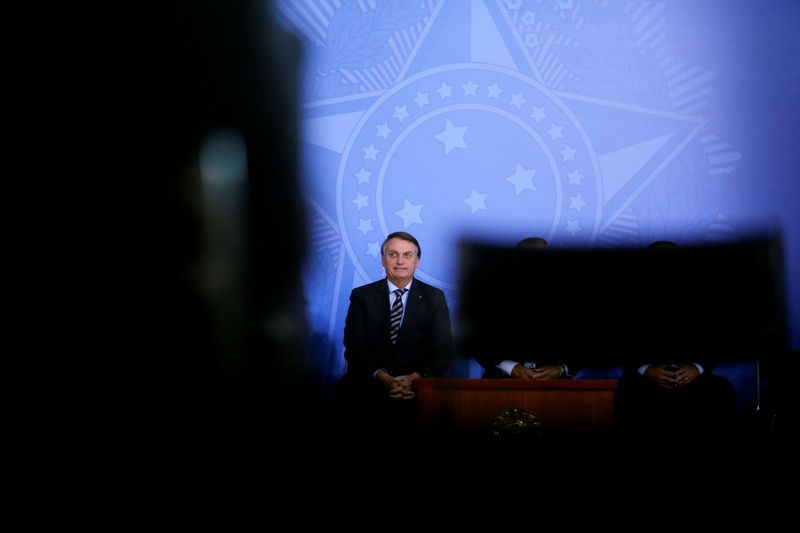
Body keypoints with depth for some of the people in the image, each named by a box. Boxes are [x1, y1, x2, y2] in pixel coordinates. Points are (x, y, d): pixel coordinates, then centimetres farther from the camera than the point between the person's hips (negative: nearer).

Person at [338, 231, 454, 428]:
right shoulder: (362, 296, 11)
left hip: (418, 382, 1)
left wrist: (417, 377, -16)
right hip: (371, 383, 0)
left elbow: (444, 351, 5)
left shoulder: (434, 297, 13)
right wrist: (381, 377, -19)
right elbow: (353, 348, 1)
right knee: (349, 386, -36)